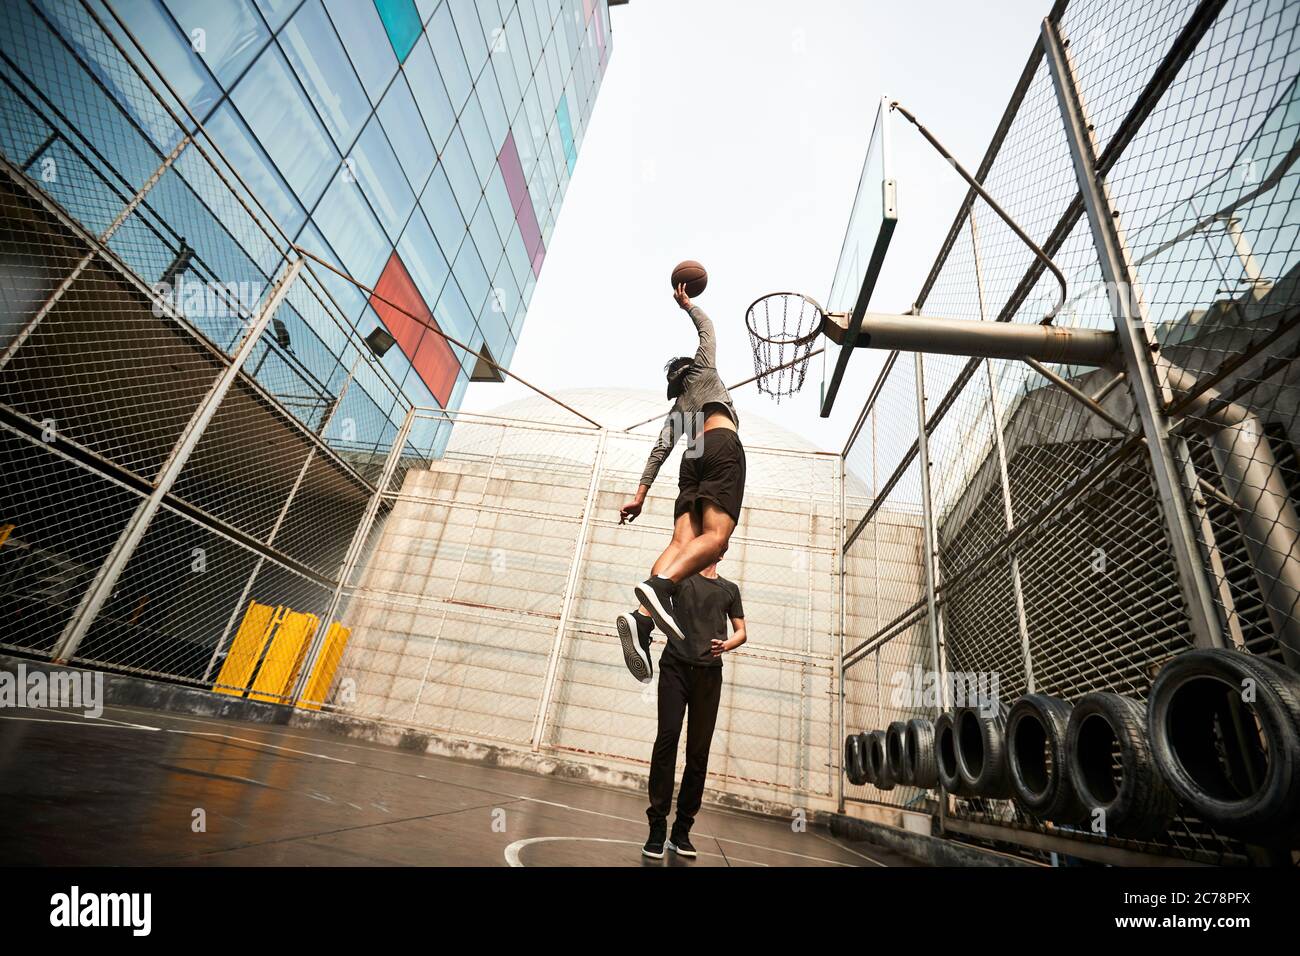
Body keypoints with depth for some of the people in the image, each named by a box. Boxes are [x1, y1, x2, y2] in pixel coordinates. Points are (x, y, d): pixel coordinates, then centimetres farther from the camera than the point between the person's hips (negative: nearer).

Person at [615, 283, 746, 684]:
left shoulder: (677, 407, 34)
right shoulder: (703, 369, 28)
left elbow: (660, 448, 21)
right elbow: (707, 328, 42)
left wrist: (640, 495, 16)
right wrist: (687, 304, 59)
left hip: (693, 458, 5)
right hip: (722, 445, -5)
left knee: (683, 541, -15)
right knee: (716, 536, -21)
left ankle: (641, 616, -37)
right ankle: (660, 584, -47)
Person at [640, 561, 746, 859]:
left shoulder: (729, 589, 18)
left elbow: (741, 631, 17)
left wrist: (727, 644, -3)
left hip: (709, 673, 2)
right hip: (676, 666, -2)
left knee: (699, 751, 2)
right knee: (667, 738, -11)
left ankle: (682, 829, 12)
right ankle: (657, 827, -4)